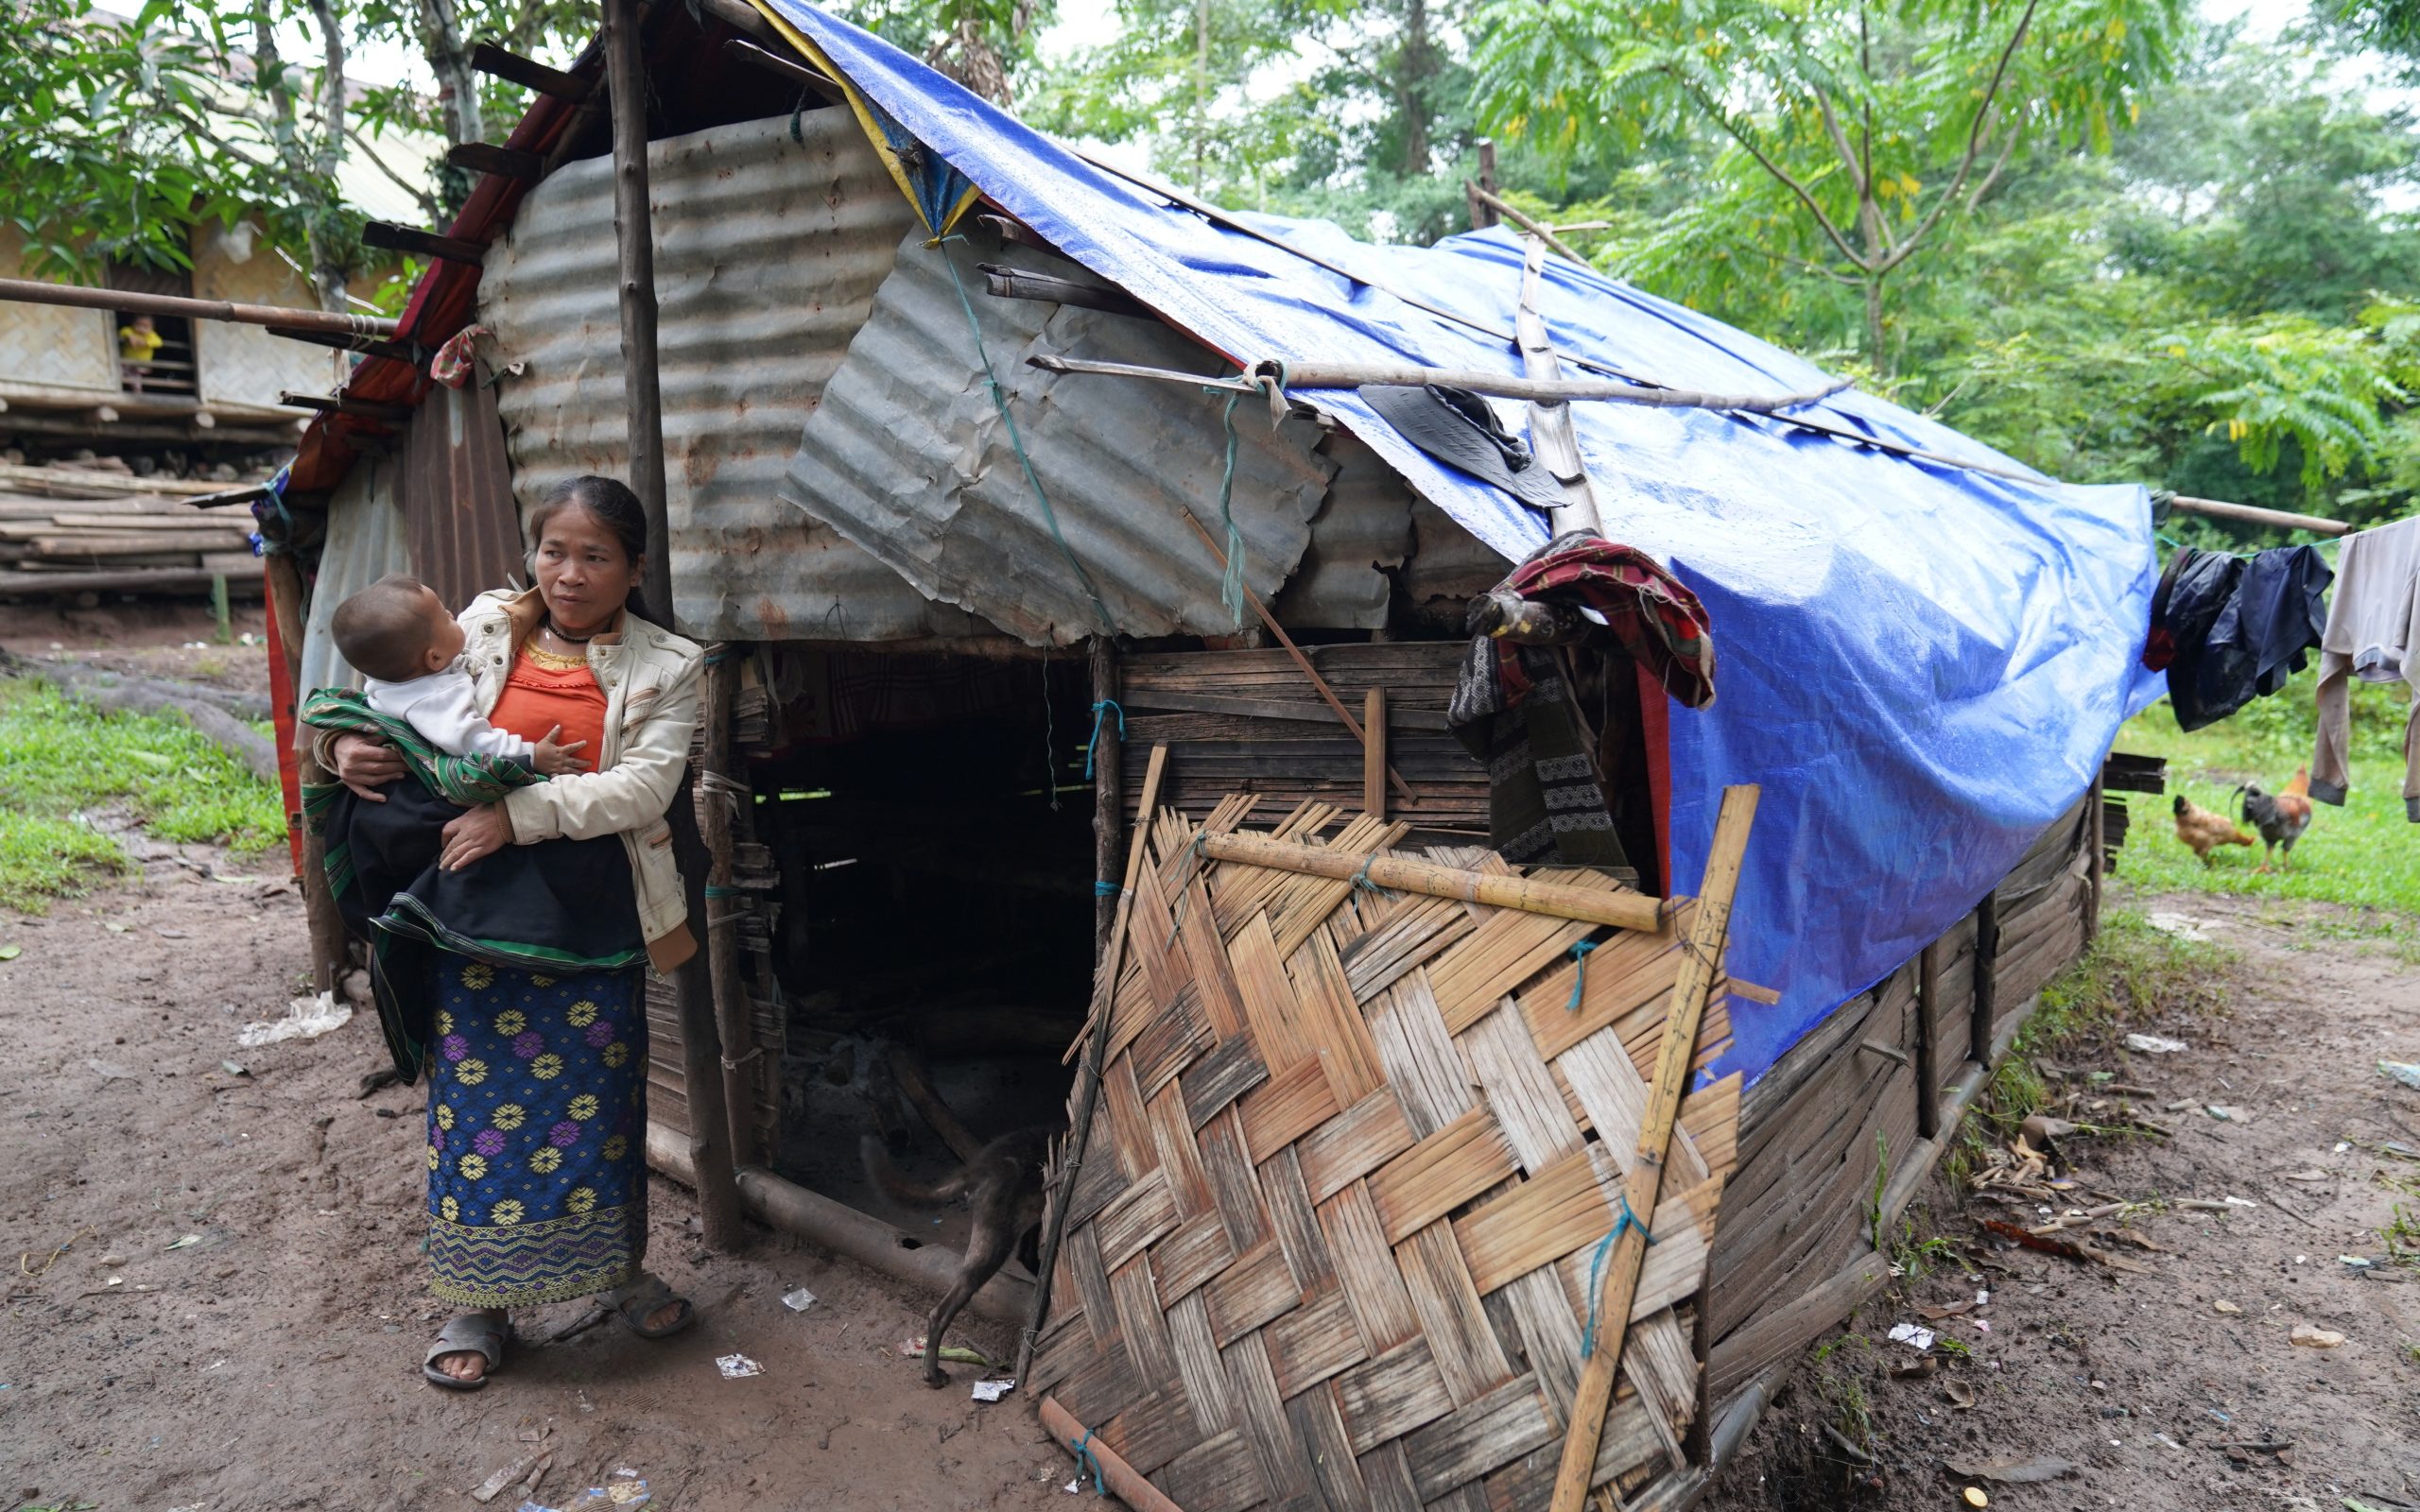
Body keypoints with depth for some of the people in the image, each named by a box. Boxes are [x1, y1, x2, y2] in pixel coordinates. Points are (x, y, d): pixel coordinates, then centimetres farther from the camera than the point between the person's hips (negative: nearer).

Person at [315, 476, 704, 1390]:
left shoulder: (665, 667, -3)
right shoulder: (485, 628, 3)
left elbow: (644, 784, -15)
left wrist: (518, 814, -23)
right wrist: (346, 744, -6)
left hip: (591, 920, -1)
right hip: (475, 912, 2)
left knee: (600, 1099, 10)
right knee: (477, 1100, 8)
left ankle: (621, 1272, 32)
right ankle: (477, 1305, 26)